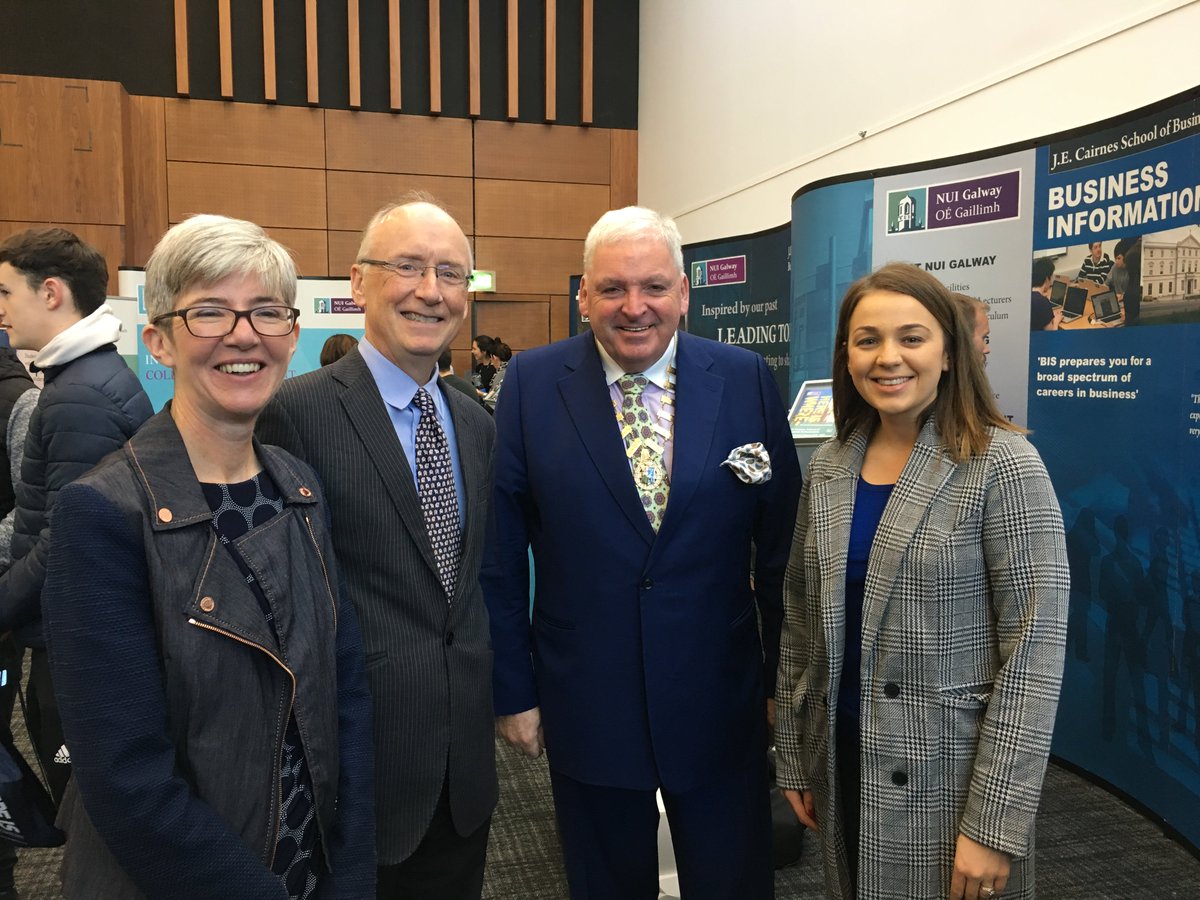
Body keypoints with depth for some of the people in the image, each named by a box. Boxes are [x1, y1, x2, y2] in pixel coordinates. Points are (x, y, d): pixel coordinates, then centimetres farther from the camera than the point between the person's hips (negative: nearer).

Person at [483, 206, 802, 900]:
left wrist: (782, 680, 4)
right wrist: (514, 689, -2)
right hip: (586, 705, 0)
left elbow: (780, 546, 0)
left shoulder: (748, 381, -5)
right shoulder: (532, 385, -7)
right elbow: (502, 552, -3)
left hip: (722, 704, 1)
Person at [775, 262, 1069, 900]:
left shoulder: (1003, 466, -14)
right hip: (842, 764, 5)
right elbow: (801, 620, 7)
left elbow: (1034, 648, -16)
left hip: (948, 775, -5)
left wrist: (994, 823, -17)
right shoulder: (829, 466, 1)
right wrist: (793, 759, 8)